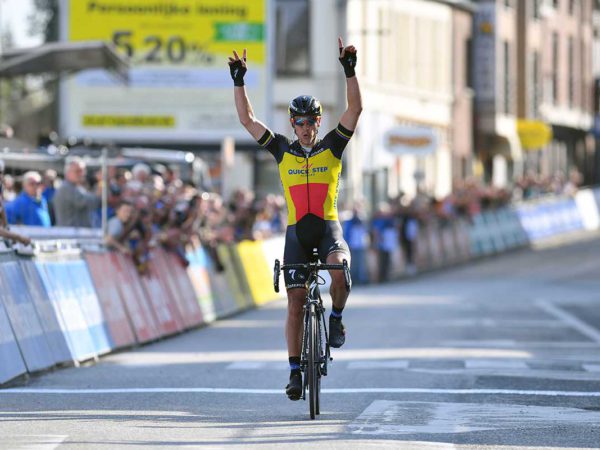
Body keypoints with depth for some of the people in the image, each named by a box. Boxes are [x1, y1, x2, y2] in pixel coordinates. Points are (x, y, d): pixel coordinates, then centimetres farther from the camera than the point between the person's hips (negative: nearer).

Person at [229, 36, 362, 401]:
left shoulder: (332, 147, 3)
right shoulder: (283, 151, 6)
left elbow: (355, 109, -7)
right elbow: (247, 119, 4)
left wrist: (350, 70, -16)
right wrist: (239, 80, -3)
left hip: (328, 227, -1)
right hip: (296, 231, 1)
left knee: (339, 270, -33)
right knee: (296, 302, -2)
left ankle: (337, 318, -3)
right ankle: (295, 371, 5)